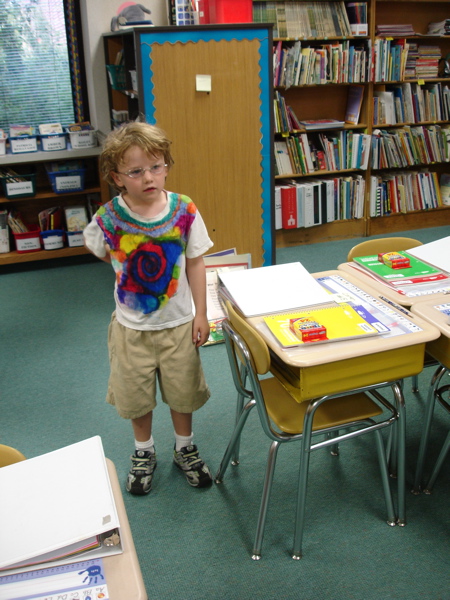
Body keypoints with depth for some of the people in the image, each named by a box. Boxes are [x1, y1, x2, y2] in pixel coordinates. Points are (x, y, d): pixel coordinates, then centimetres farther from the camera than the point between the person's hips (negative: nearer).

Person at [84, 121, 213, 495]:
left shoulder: (184, 211, -15)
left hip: (178, 323, 0)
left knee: (182, 391, 16)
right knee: (136, 394, 16)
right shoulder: (109, 218, -16)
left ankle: (185, 449, 42)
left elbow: (195, 263, -6)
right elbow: (98, 250, 7)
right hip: (132, 326, 0)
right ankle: (144, 452, 42)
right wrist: (130, 270, 0)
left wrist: (201, 314, -4)